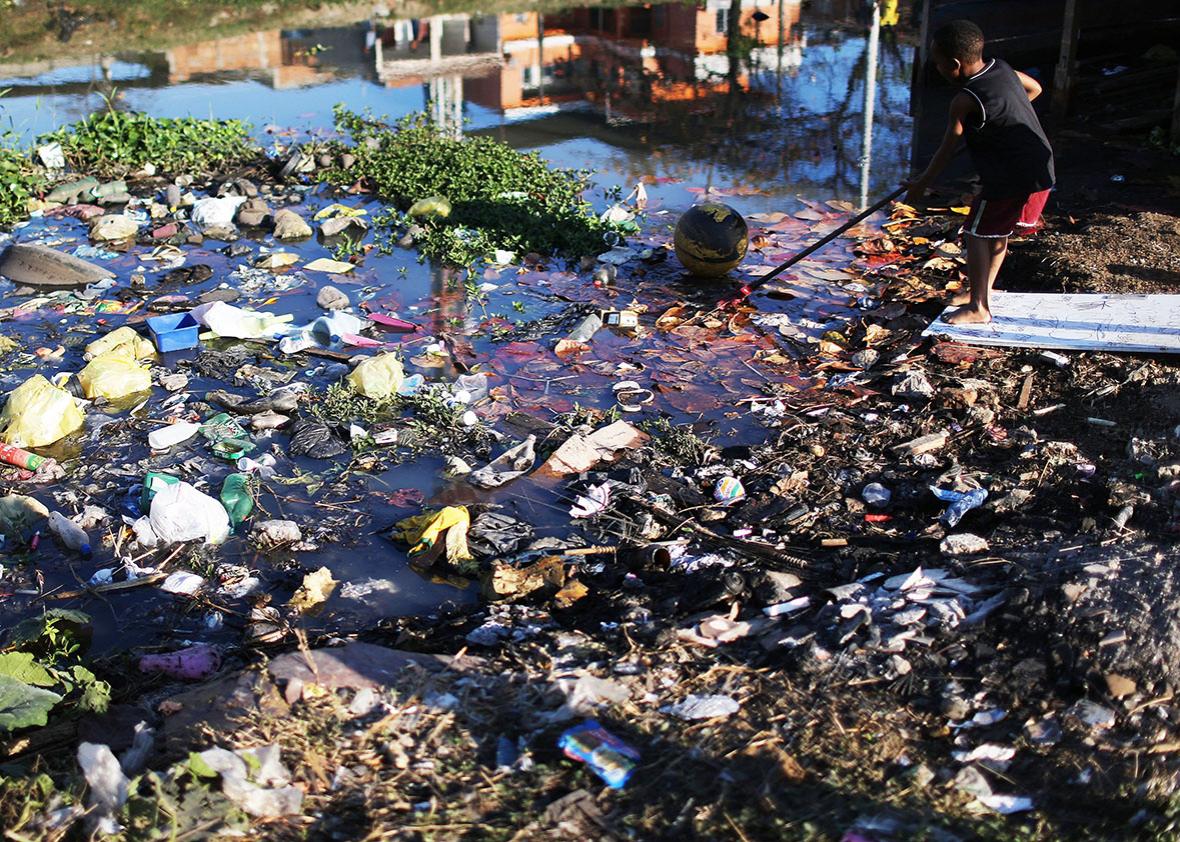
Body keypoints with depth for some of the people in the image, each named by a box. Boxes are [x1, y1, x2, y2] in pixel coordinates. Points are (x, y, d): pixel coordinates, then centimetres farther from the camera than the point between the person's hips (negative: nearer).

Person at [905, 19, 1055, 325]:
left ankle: (978, 308, 1)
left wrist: (922, 183, 4)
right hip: (1041, 170, 9)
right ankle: (982, 292, 31)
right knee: (998, 232, 20)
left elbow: (947, 149, -8)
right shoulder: (1003, 69, 6)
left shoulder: (965, 101, -16)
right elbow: (1035, 88, 25)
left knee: (976, 233, 0)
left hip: (1010, 179, -9)